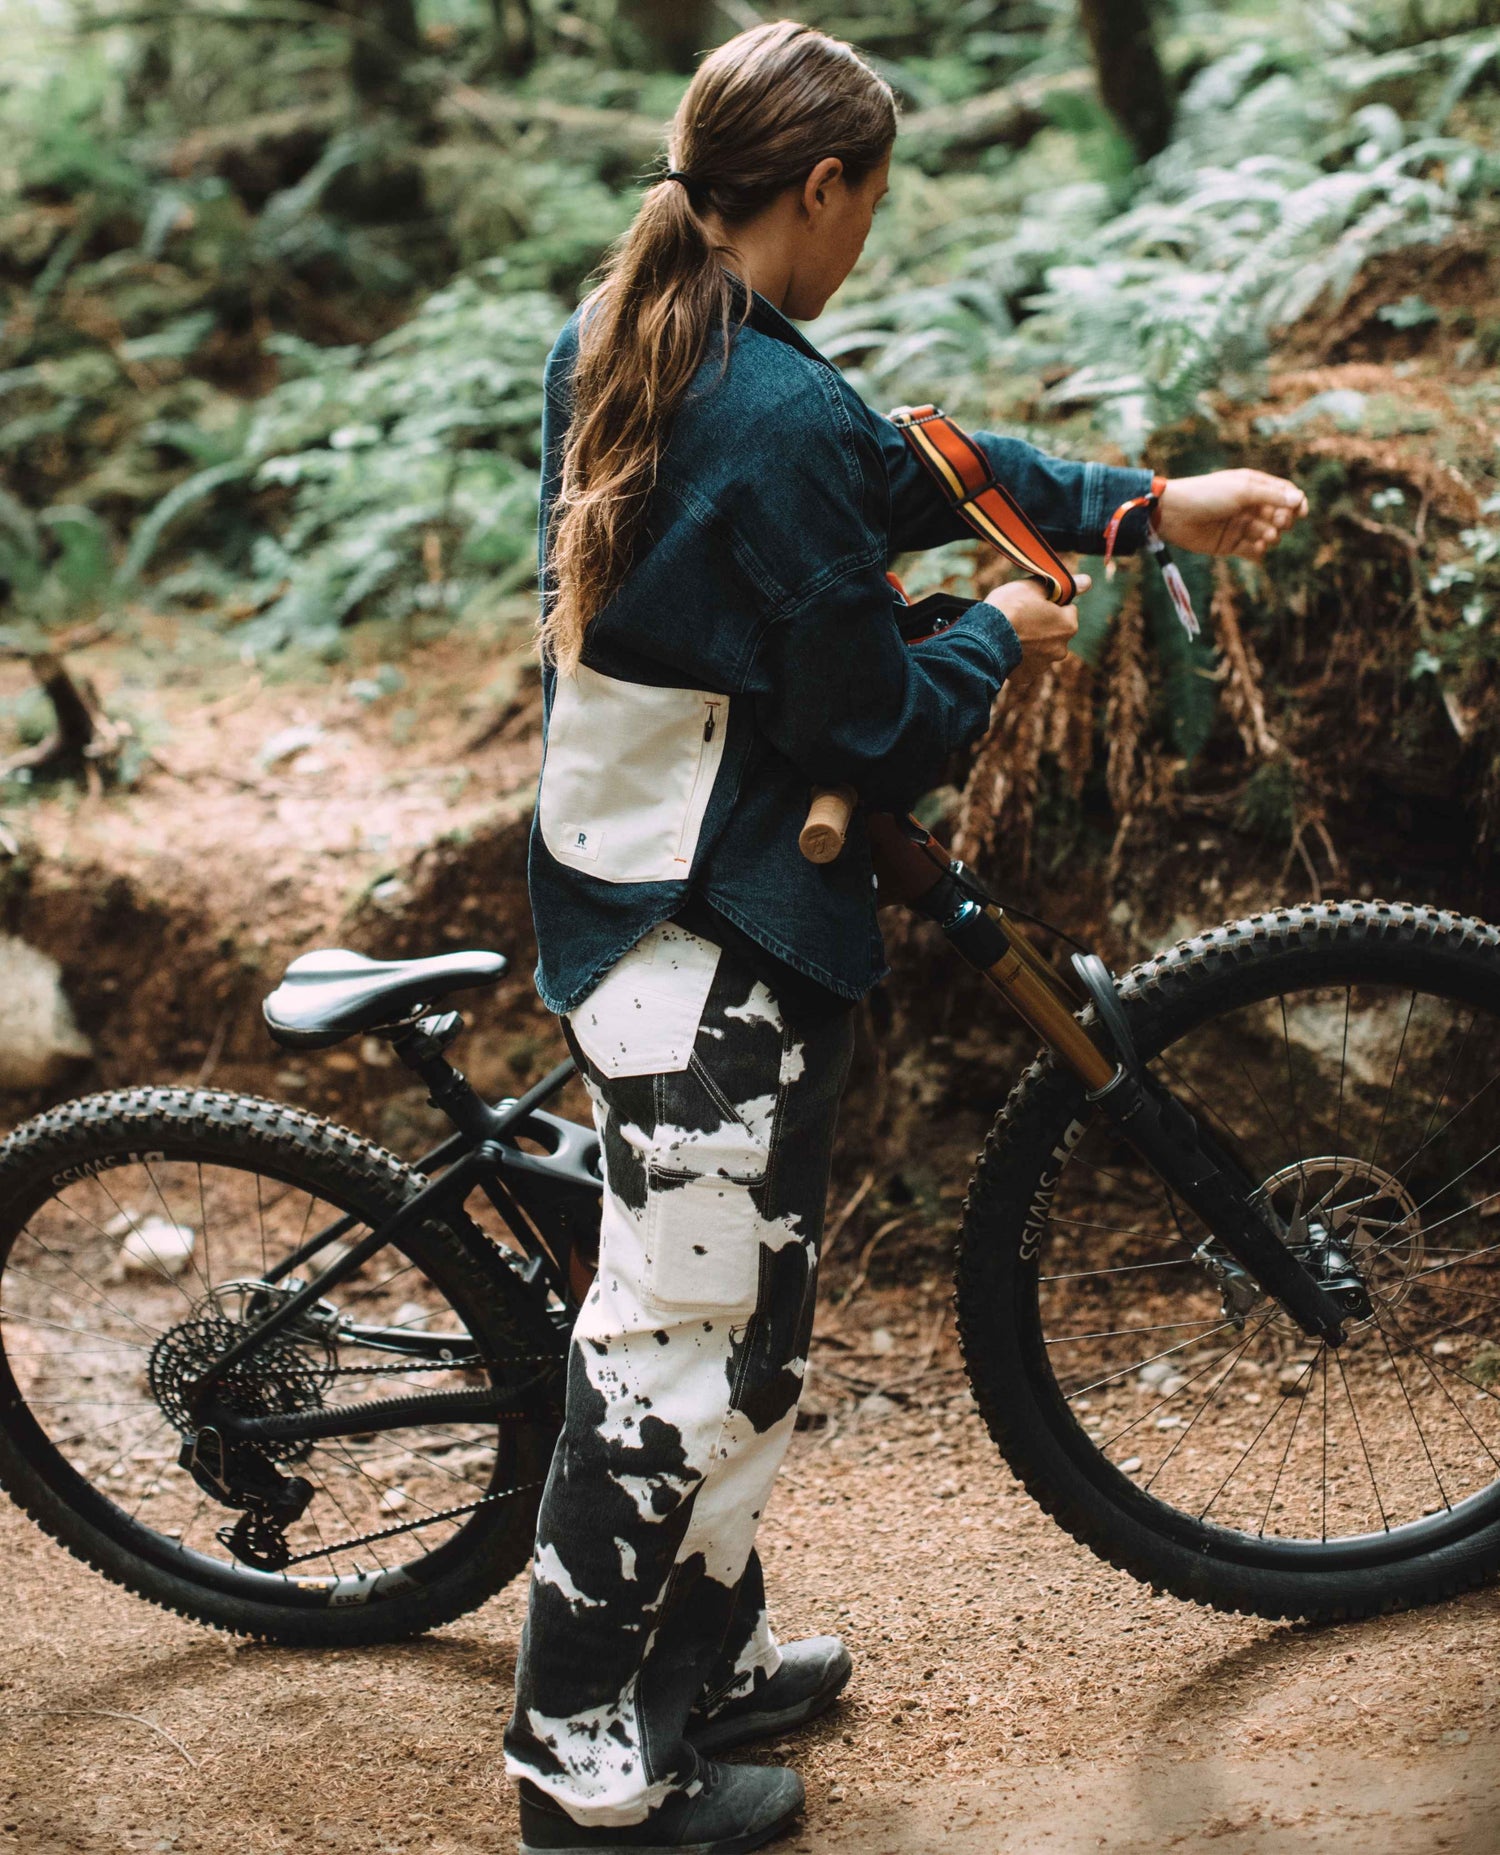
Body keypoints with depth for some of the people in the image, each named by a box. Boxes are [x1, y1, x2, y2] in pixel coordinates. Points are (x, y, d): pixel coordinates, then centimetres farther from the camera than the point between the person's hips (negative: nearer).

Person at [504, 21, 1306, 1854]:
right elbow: (875, 740, -18)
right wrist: (1002, 635, 1)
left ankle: (704, 1658, 37)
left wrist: (1150, 503, 15)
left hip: (606, 904, 10)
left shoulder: (606, 350, 6)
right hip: (724, 951, -9)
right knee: (694, 1345, 2)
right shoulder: (783, 417, -23)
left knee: (696, 1320, 21)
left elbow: (906, 465, 14)